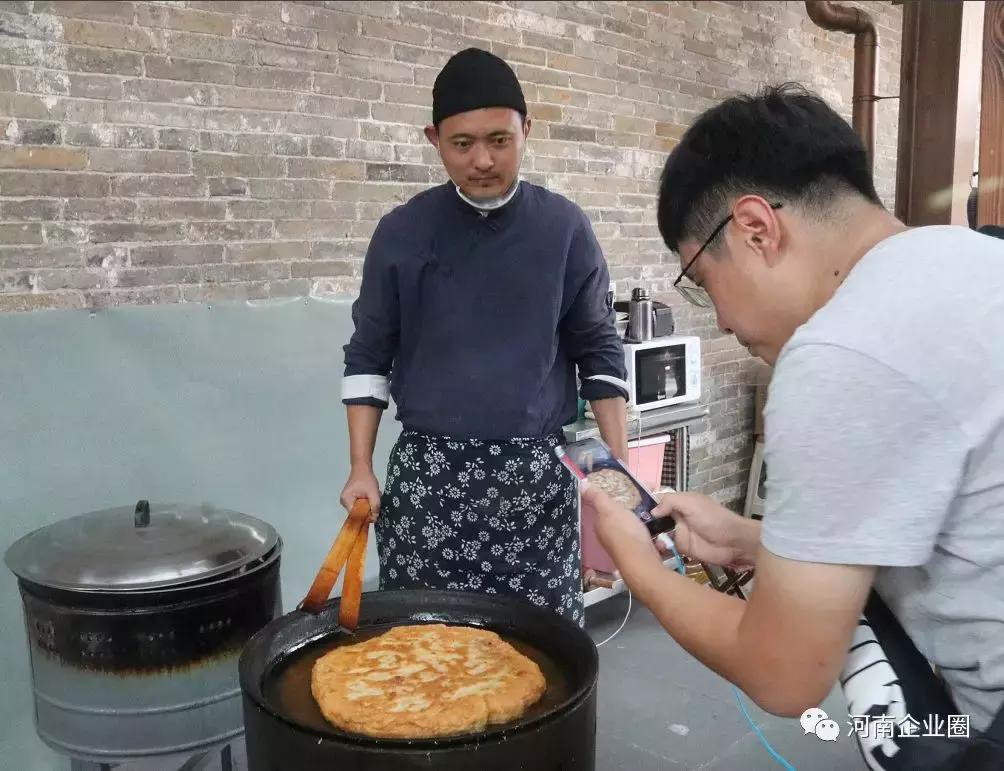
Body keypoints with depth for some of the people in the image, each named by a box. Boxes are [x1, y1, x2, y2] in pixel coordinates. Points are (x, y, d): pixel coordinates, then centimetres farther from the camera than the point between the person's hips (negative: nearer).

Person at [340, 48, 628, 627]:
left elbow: (599, 352, 5)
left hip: (535, 472, 0)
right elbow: (369, 356, 6)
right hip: (426, 470, 1)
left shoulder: (565, 228, 0)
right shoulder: (403, 232, 2)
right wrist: (361, 469, 1)